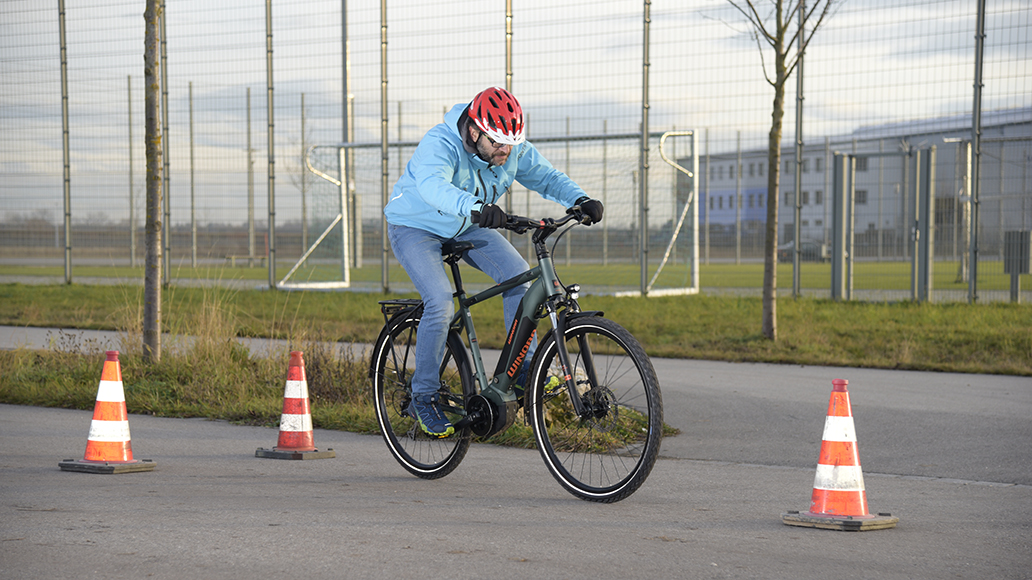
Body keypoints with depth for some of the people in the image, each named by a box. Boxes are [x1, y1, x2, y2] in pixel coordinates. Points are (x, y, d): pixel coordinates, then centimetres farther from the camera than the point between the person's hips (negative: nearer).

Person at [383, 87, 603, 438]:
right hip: (416, 227, -6)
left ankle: (523, 368, -4)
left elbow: (545, 176, -8)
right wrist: (477, 209, -71)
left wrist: (580, 200, -28)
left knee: (518, 274, -15)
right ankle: (423, 398, -9)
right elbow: (433, 187, -53)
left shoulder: (514, 149, -16)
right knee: (441, 302, -24)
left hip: (467, 227, 6)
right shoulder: (440, 145, -35)